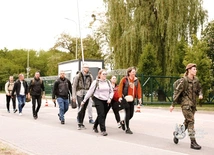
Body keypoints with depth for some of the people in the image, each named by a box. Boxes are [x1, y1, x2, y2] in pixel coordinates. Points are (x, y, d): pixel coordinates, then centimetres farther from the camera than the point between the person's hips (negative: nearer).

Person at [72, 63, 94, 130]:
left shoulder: (90, 77, 4)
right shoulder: (78, 76, -3)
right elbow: (74, 86, -1)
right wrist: (74, 96, -5)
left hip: (87, 94, 3)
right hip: (79, 94, -3)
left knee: (84, 109, 8)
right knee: (80, 108, -12)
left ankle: (81, 123, 19)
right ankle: (79, 123, -4)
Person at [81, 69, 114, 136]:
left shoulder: (108, 82, 7)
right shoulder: (95, 82, -5)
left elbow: (111, 91, 13)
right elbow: (90, 92, -3)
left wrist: (110, 98, -5)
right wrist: (84, 100, -4)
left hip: (106, 101, 5)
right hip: (98, 100, -5)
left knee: (103, 115, 10)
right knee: (101, 115, -12)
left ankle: (95, 126, 33)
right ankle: (103, 130, -7)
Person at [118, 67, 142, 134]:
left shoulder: (136, 80, 7)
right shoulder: (124, 79, -6)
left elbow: (139, 89, 6)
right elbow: (120, 88, -7)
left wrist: (139, 98, -1)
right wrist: (120, 97, -14)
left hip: (132, 100, 5)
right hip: (125, 99, -5)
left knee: (131, 114, 7)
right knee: (127, 113, -5)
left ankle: (124, 122, 35)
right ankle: (127, 129, 6)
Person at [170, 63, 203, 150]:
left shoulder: (196, 80, 8)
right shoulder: (184, 80, -11)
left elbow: (199, 89, 21)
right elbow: (177, 92, -10)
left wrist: (200, 94, -3)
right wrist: (173, 105, -10)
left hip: (193, 104, 7)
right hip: (186, 103, -7)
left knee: (187, 122, 15)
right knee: (191, 121, -12)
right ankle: (193, 142, -9)